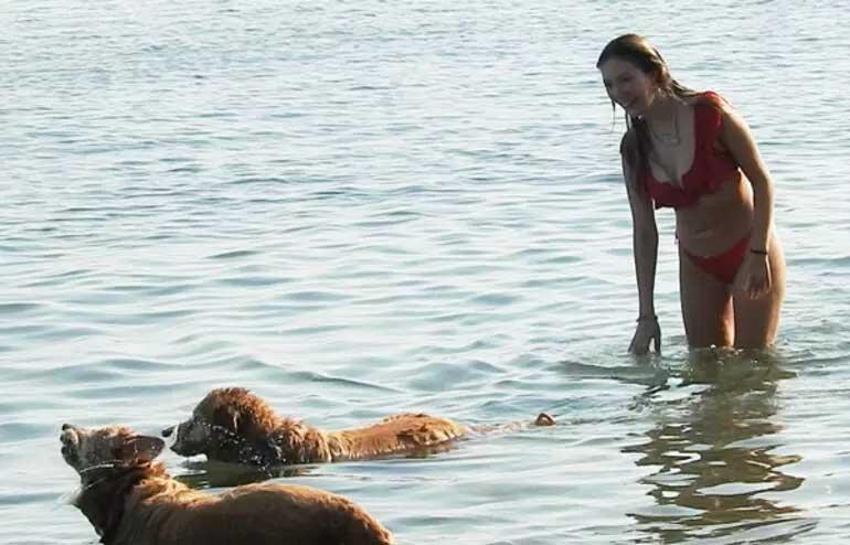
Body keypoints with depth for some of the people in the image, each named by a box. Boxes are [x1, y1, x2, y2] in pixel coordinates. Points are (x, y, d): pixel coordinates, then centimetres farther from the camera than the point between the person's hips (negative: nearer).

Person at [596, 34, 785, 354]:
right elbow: (644, 231, 0)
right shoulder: (634, 149, -3)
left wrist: (758, 254, -19)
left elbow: (761, 181, -12)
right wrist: (646, 316, -3)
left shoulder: (709, 112, -16)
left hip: (749, 252, -5)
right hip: (697, 265, 5)